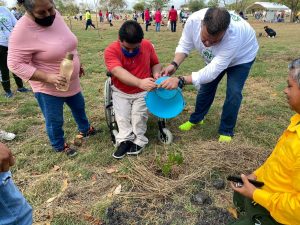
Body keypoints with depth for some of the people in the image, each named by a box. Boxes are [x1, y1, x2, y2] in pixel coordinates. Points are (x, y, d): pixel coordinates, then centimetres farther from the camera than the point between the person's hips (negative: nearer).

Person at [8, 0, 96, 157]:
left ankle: (85, 130, 54)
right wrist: (48, 77, -33)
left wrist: (77, 64, 13)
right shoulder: (23, 31, -26)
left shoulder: (55, 15, -5)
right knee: (55, 121, 12)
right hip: (48, 89, -7)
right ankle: (59, 146, 39)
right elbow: (15, 64, -25)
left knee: (79, 107, 27)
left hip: (71, 82, 7)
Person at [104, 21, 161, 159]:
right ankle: (126, 139, 0)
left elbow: (156, 63, 6)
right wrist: (140, 82, -52)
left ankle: (137, 140, 1)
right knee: (122, 117, -16)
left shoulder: (147, 45, -9)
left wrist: (156, 73, -18)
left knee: (139, 114, -15)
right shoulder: (111, 50, -20)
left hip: (143, 91, 1)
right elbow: (118, 72, -37)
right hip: (121, 92, 0)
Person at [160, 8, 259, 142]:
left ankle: (226, 131, 6)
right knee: (206, 87, 9)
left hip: (241, 56, -4)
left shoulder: (234, 35, -46)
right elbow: (184, 45, -19)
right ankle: (196, 119, 32)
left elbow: (213, 71, -45)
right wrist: (174, 64, -37)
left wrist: (180, 81, -52)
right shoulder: (193, 20, -35)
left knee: (233, 93, -14)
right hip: (214, 57, 4)